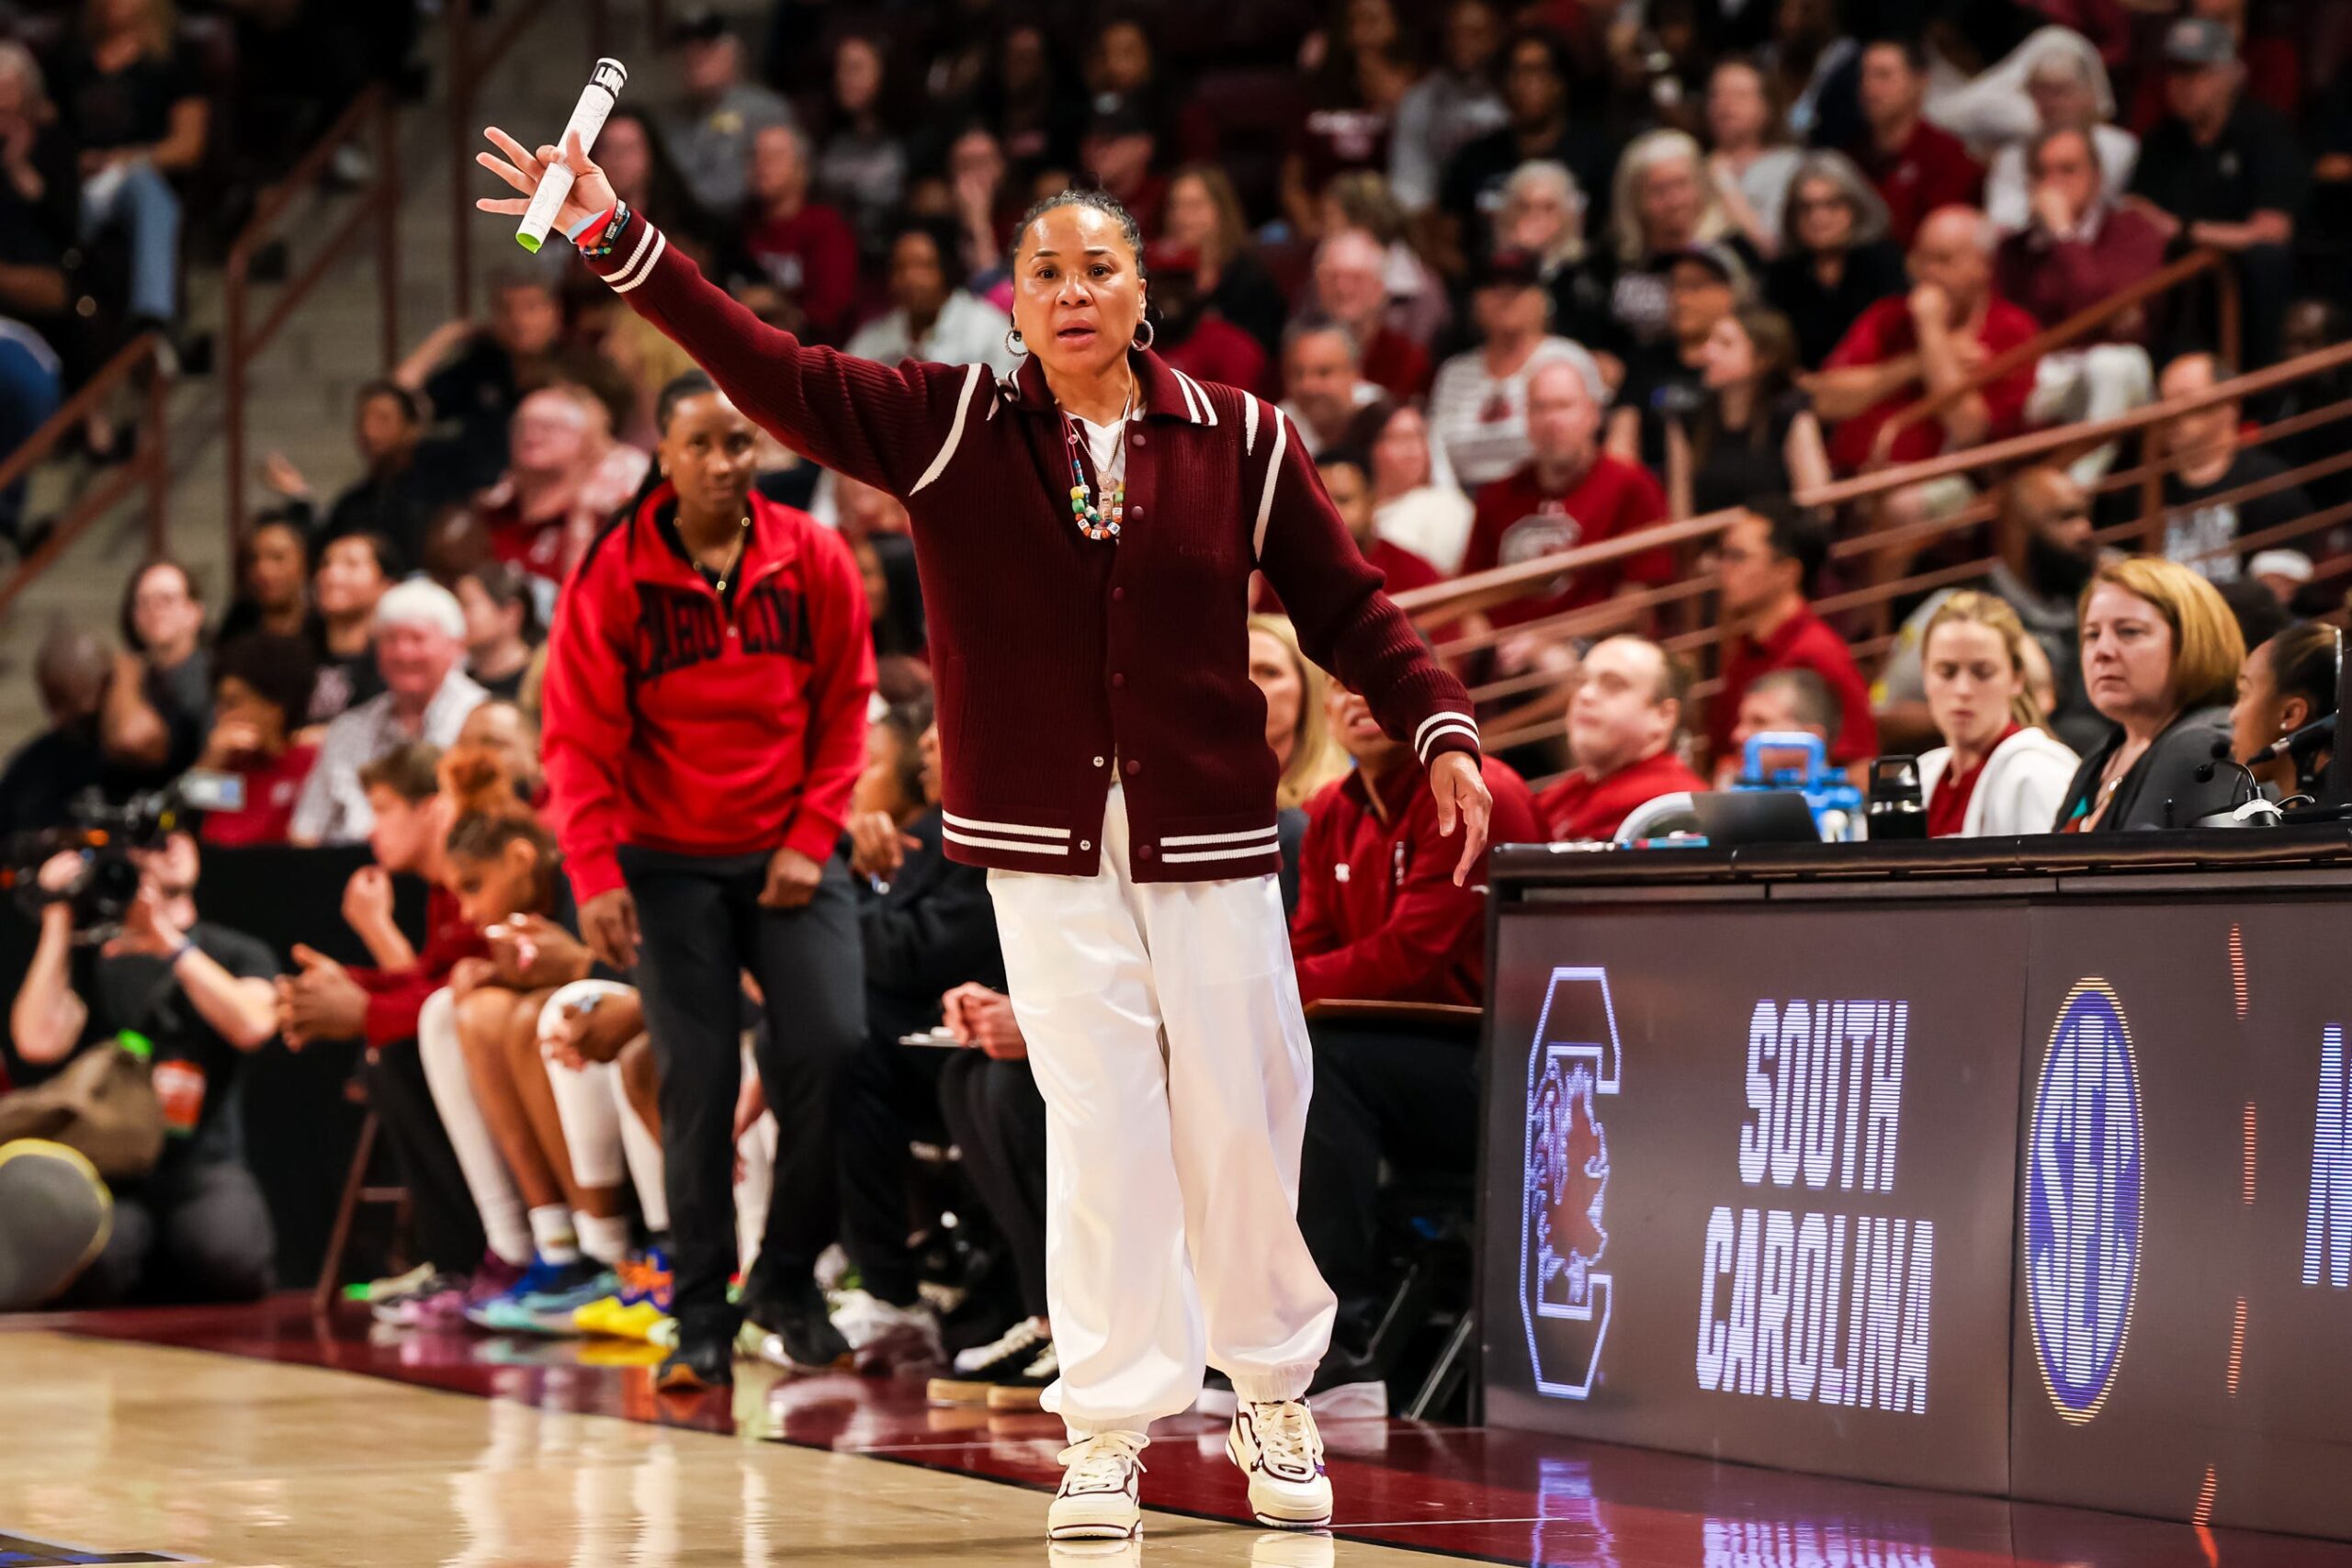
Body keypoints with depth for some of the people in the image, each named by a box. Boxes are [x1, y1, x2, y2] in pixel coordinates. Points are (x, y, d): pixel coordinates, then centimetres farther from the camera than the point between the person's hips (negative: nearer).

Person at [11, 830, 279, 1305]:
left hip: (205, 1165, 0)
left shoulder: (241, 954, 15)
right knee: (93, 1257, -35)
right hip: (112, 1172, 0)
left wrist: (174, 946, -14)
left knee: (232, 1257, -35)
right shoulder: (90, 959, 15)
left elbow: (252, 1025, -9)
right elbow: (39, 1042, -5)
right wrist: (57, 924, -1)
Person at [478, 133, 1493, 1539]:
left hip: (1211, 840, 0)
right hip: (1048, 844, 0)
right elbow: (769, 370, -5)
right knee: (1098, 1124, -3)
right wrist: (614, 234, -12)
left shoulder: (1239, 441, 1)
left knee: (1242, 1122, 5)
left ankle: (1274, 1394, 24)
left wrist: (1443, 734, -7)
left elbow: (1348, 608, 5)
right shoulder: (949, 427, 1)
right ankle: (1110, 1427, 6)